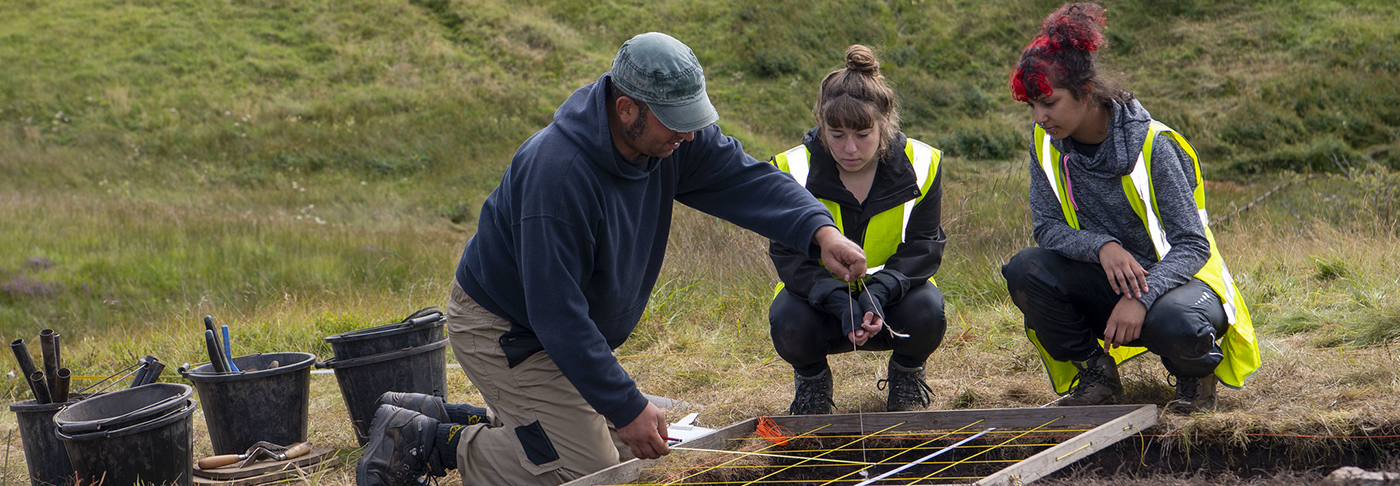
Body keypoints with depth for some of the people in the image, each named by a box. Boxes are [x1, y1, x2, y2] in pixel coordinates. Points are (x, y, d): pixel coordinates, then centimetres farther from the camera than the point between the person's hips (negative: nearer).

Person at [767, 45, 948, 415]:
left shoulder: (920, 164, -13)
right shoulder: (794, 169, -15)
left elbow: (922, 248, -12)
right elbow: (790, 255, -15)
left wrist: (878, 293, -32)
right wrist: (840, 302, -33)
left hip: (891, 293, 0)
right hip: (819, 296, 0)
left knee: (926, 311, -32)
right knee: (789, 322, -33)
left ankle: (906, 377, 4)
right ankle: (812, 379, 5)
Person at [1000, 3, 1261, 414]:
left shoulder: (1151, 144, -19)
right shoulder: (1047, 145, -4)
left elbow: (1192, 245, -19)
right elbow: (1047, 228, -4)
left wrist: (1141, 300, -36)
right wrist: (1102, 246, -26)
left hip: (1174, 276, -4)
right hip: (1105, 285, 5)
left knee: (1176, 324, -39)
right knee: (1025, 270, -23)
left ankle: (1195, 374, -1)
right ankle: (1094, 372, -2)